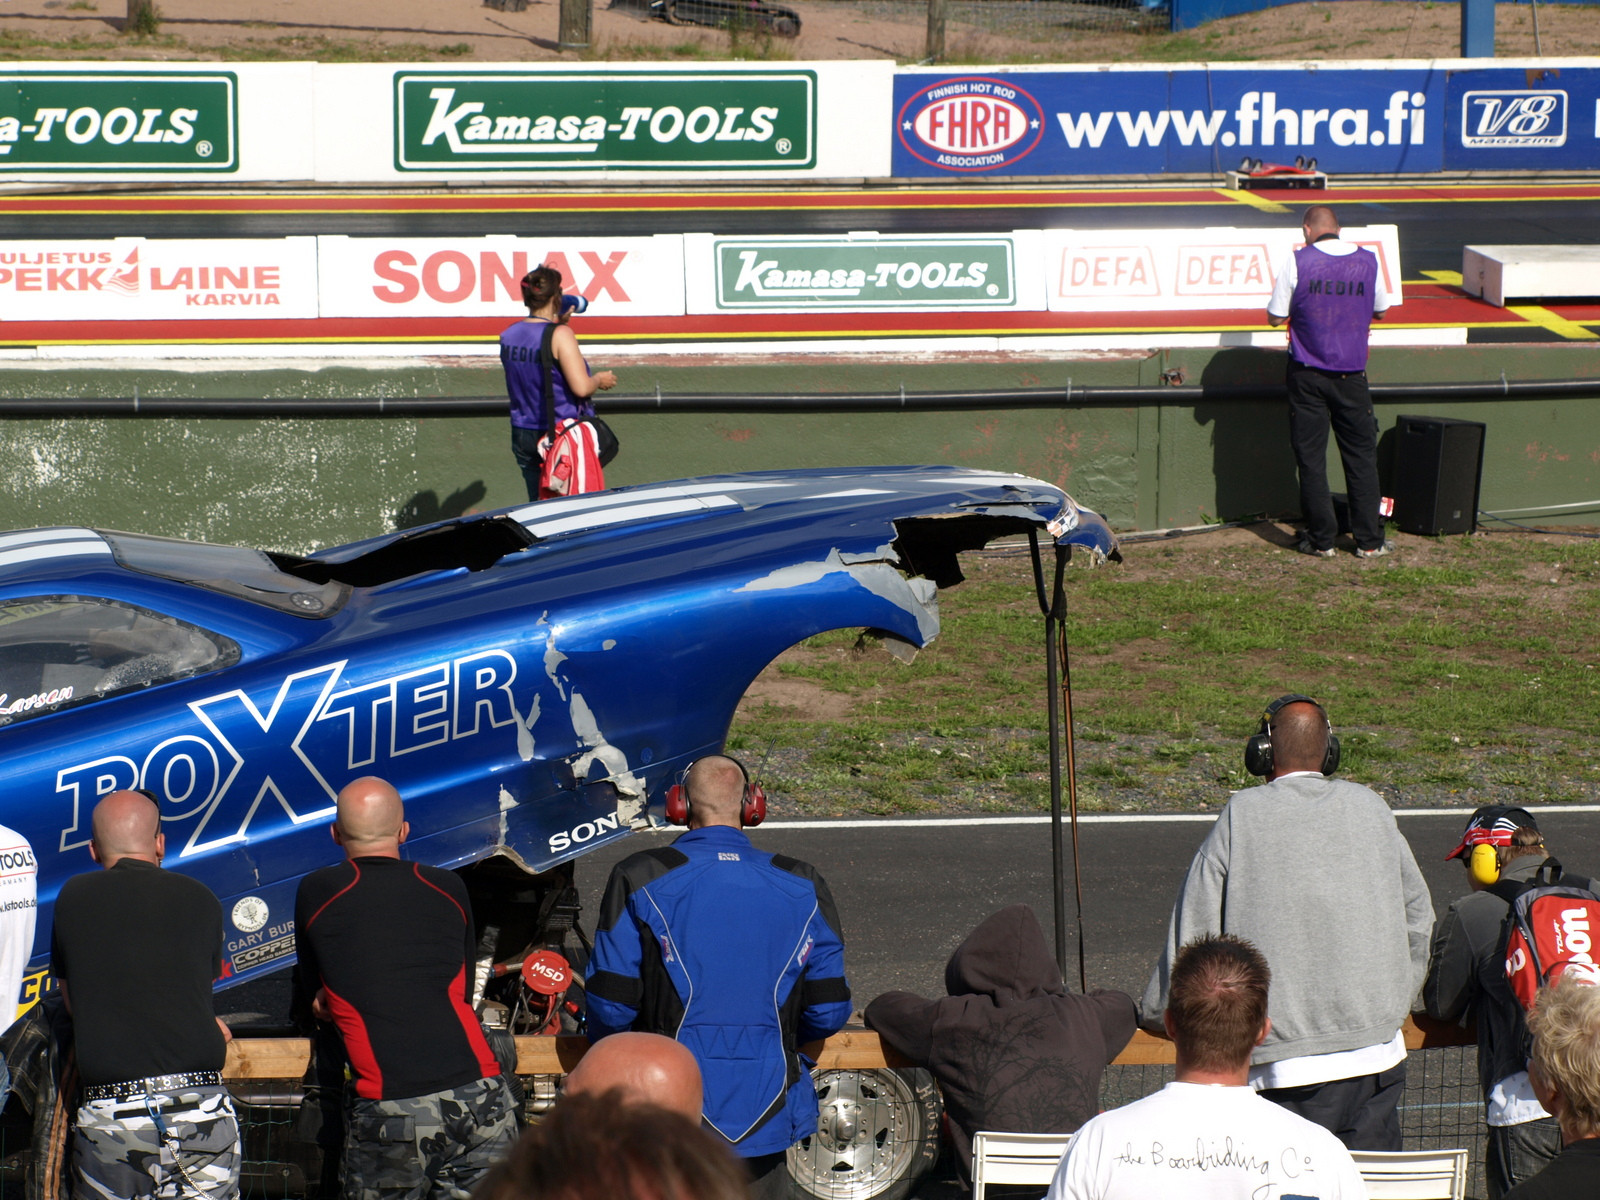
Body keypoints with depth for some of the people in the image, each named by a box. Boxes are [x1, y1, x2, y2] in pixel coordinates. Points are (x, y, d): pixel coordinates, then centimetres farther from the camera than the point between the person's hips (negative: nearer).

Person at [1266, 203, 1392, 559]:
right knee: (1361, 456, 9)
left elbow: (1275, 317, -2)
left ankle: (1321, 539, 7)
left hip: (1308, 374, -2)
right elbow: (1380, 312, 15)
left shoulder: (1298, 262, -8)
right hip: (1351, 373, 2)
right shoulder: (1367, 261, 1)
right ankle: (1368, 540, 10)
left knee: (1311, 457, 5)